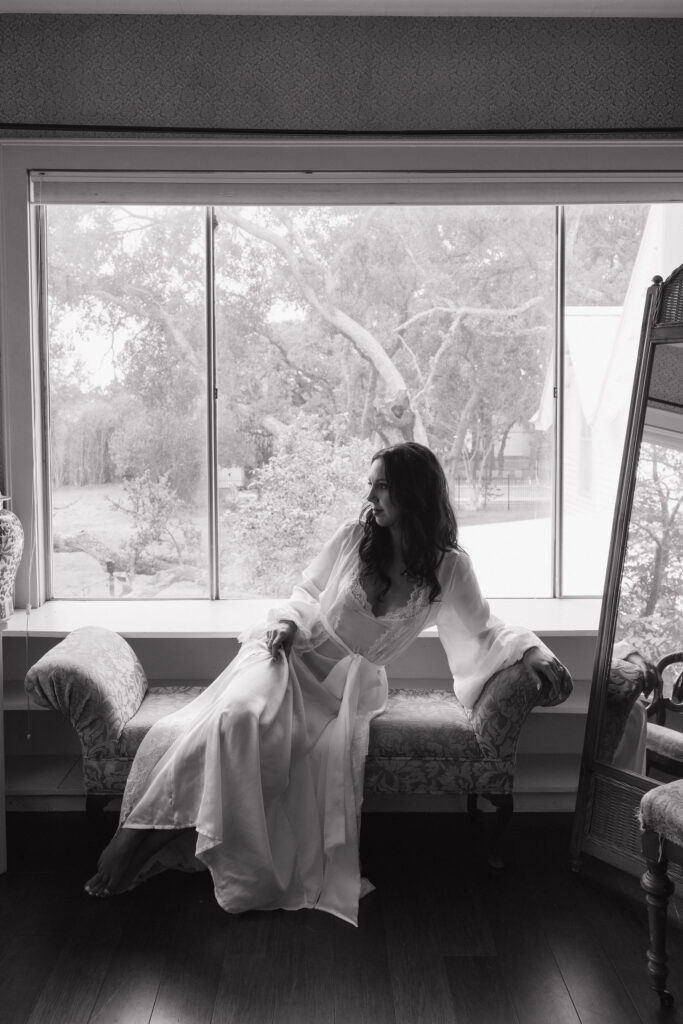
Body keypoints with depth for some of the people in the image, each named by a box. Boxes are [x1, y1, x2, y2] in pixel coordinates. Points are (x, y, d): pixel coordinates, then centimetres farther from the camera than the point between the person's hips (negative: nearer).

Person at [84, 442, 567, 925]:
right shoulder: (354, 537, 1)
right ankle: (137, 842, -21)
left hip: (350, 683, 0)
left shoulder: (450, 568, 0)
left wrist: (531, 647, -12)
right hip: (293, 653, 0)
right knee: (238, 715, -30)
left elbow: (482, 630, 6)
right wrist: (287, 621, -8)